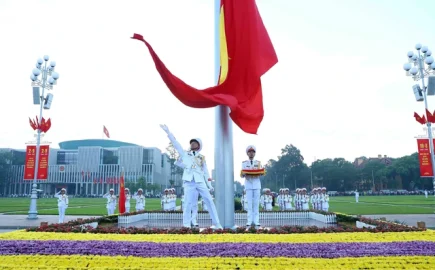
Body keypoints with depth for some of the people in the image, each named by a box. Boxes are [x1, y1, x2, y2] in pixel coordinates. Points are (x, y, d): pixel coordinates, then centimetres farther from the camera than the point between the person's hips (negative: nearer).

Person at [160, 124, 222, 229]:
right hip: (188, 181, -1)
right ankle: (186, 225, -2)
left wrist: (210, 185, 7)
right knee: (188, 203, -8)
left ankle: (216, 224, 1)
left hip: (200, 181, 1)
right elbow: (176, 144, 6)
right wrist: (168, 132, -2)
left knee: (209, 201, -4)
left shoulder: (202, 157, 18)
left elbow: (206, 172, 15)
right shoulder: (185, 154, 15)